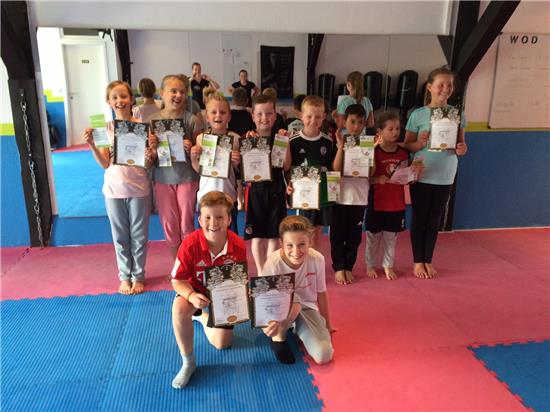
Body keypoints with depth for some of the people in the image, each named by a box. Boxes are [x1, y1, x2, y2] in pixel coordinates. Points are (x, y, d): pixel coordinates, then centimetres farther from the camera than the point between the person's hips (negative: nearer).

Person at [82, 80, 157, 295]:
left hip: (138, 189, -2)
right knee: (120, 236, 13)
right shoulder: (105, 128, 0)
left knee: (139, 236, 10)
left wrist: (152, 149, -24)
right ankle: (125, 276, 29)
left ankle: (138, 275, 27)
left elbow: (148, 164, -5)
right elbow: (105, 163, -1)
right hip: (114, 189, 2)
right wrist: (91, 145, -13)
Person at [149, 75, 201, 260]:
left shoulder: (191, 120, -7)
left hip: (187, 178, -2)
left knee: (186, 226, 7)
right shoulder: (153, 120, -1)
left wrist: (190, 150, -23)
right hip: (163, 178, 2)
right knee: (169, 226, 12)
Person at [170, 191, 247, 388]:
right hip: (196, 290, -2)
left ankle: (203, 317, 39)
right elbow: (178, 281, -21)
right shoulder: (190, 244, -30)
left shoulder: (238, 245, -26)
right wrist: (191, 296, -42)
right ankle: (188, 362, -13)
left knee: (221, 344, 6)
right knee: (180, 308, -37)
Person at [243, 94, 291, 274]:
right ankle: (260, 272, 24)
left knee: (274, 235, 8)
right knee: (257, 235, 8)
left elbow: (286, 166, -7)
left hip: (276, 190, 1)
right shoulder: (248, 138, -2)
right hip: (255, 189, -1)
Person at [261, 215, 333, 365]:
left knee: (324, 356, -18)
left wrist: (327, 325, 7)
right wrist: (267, 324, -44)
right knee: (293, 301, -39)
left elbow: (321, 293, -4)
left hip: (307, 307, 2)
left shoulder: (317, 259, -19)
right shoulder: (273, 263, -28)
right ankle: (278, 336, -7)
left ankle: (297, 328, 12)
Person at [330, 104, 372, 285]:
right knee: (337, 235, 6)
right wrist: (341, 146, -20)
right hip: (340, 195, -2)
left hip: (359, 197, 2)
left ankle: (348, 267, 26)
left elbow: (371, 172, -4)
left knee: (354, 236, 11)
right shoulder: (338, 143, -4)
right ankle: (338, 267, 20)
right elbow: (336, 169, -16)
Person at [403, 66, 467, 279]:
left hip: (445, 176, 3)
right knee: (419, 219, 8)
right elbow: (407, 145, -4)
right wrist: (421, 143, -24)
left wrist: (462, 149, -15)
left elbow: (461, 143, 7)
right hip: (422, 175, -3)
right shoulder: (418, 115, -8)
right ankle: (418, 261, 24)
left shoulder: (457, 114, 1)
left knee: (435, 220, 13)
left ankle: (428, 261, 28)